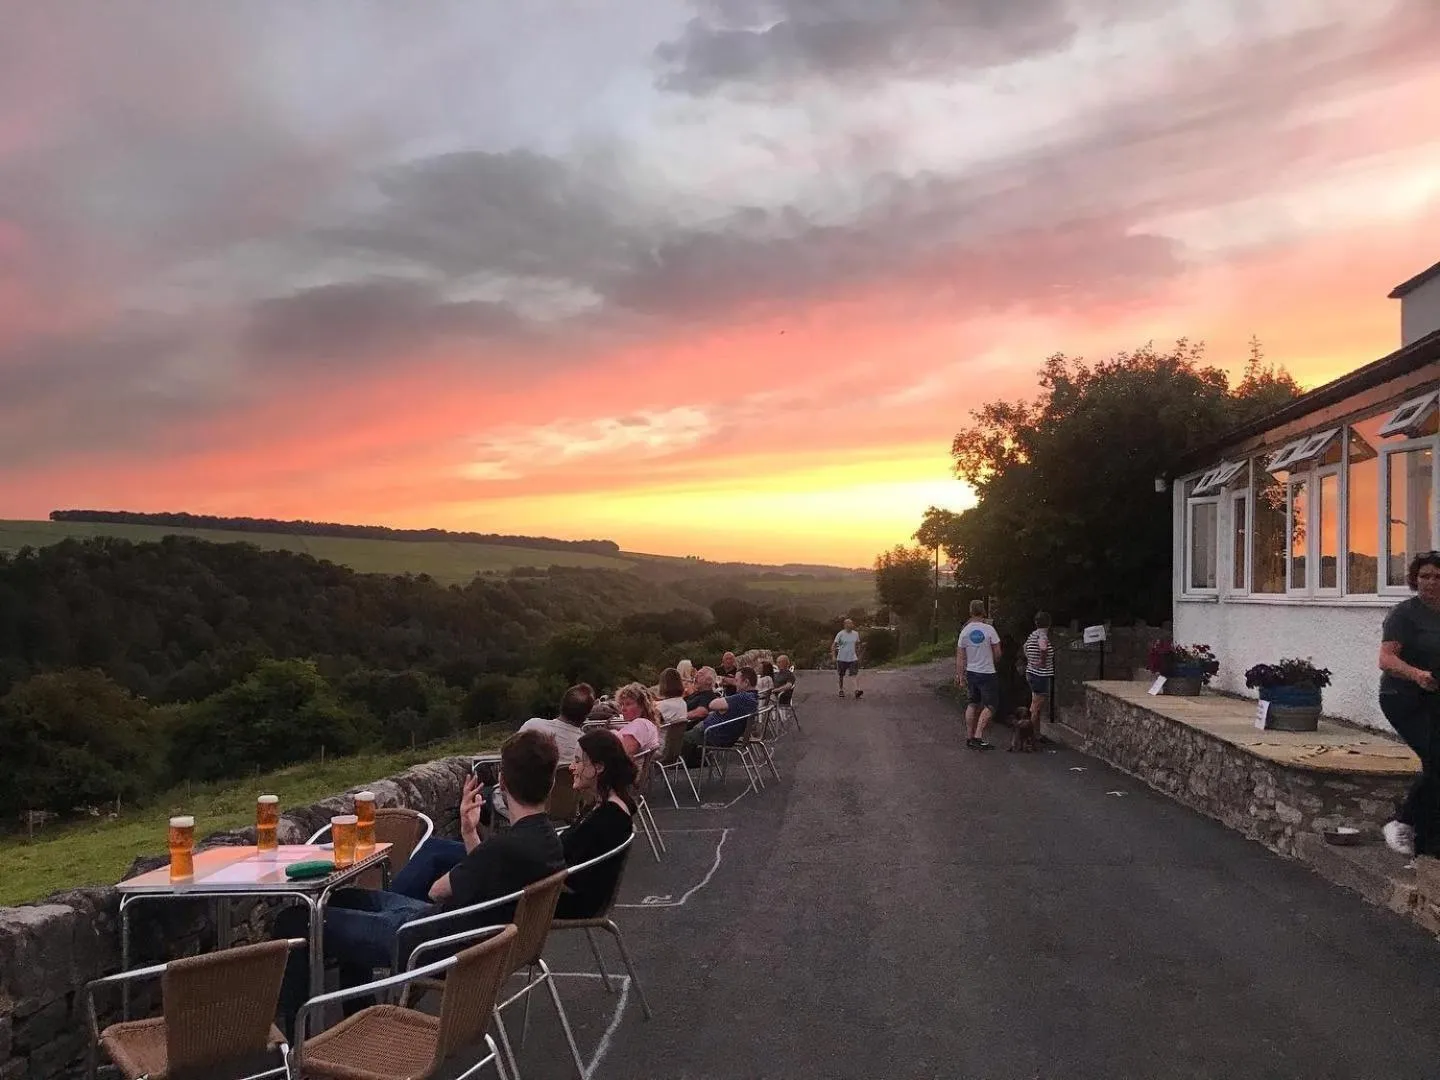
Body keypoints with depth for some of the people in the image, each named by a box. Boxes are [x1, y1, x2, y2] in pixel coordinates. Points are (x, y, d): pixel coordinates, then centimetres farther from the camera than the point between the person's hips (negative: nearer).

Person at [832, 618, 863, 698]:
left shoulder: (855, 634, 4)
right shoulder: (840, 634, -8)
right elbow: (833, 645, -6)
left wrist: (858, 655, 18)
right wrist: (833, 656, -15)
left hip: (853, 658, 2)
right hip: (842, 658, -2)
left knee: (857, 673, -15)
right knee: (841, 675, 9)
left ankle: (857, 690, -21)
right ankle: (841, 691, 24)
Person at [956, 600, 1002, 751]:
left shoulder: (964, 631, -2)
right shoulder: (989, 629, -12)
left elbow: (960, 657, 1)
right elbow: (997, 653, -7)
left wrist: (960, 675, 9)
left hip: (971, 672, 4)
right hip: (987, 673, -4)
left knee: (972, 705, 14)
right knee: (990, 706, 2)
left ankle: (969, 737, 17)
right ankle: (978, 736, -8)